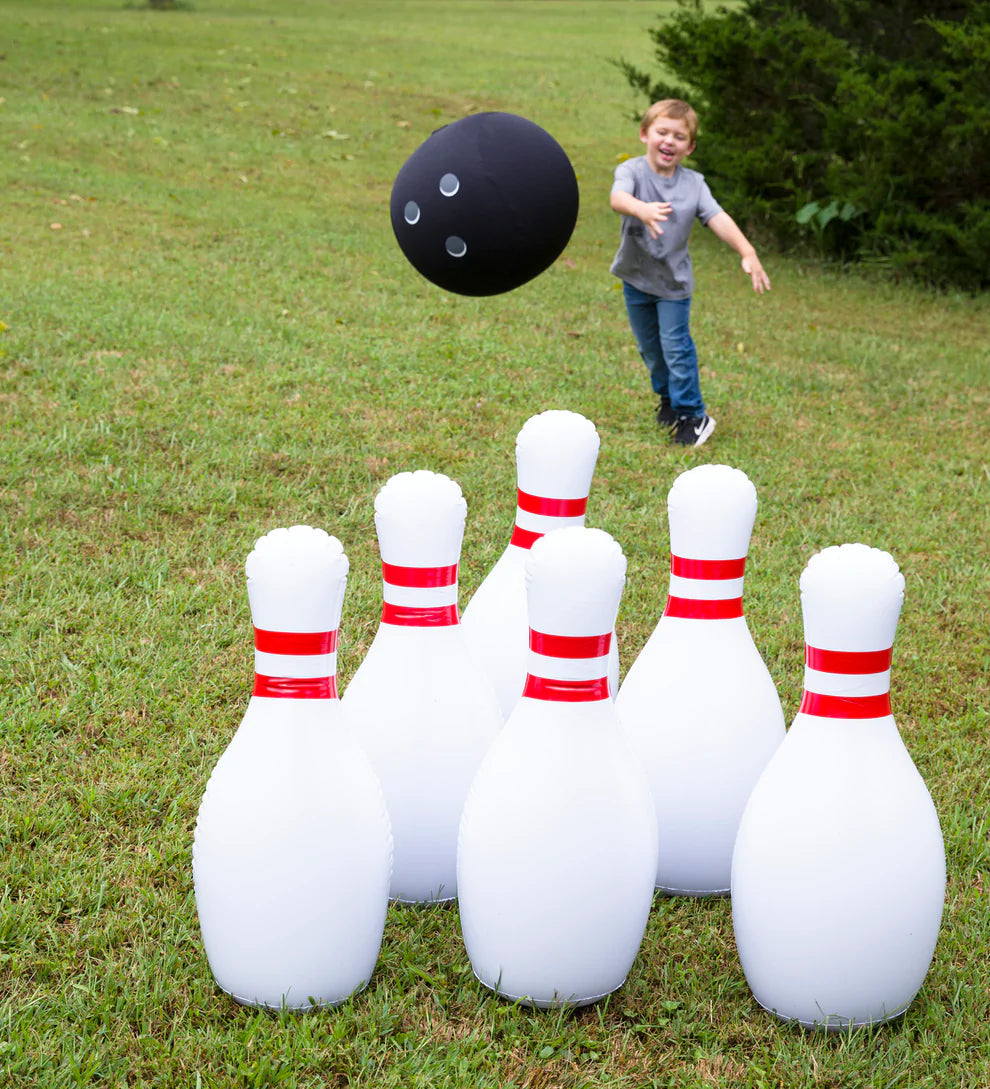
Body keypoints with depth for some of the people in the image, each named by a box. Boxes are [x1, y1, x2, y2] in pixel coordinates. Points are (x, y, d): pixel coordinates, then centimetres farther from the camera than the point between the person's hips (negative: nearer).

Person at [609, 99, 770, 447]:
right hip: (636, 276, 1)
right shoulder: (633, 170, -16)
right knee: (649, 347, 17)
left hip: (674, 280, -1)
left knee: (676, 346, -3)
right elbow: (617, 197, -38)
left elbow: (718, 219, -18)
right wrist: (642, 209, -63)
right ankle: (667, 399, 41)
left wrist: (747, 253, -34)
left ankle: (691, 415, 9)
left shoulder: (693, 183, -8)